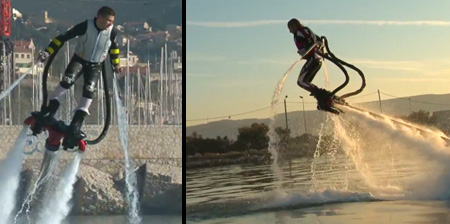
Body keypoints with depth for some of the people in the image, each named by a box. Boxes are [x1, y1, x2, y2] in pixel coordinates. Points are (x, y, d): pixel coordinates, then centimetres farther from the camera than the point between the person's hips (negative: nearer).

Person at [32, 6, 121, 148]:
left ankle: (76, 125, -16)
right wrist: (48, 52, -22)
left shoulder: (112, 32, -13)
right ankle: (49, 111, -21)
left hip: (95, 65, 2)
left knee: (89, 90, -17)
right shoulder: (85, 26, -21)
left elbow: (114, 47, 9)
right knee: (67, 80, -26)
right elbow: (63, 37, -18)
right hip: (79, 60, -2)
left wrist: (116, 64, 21)